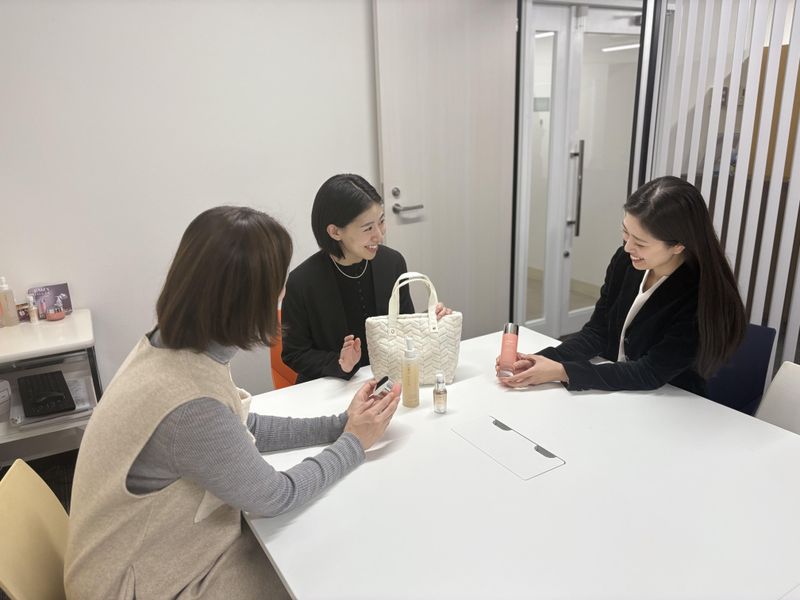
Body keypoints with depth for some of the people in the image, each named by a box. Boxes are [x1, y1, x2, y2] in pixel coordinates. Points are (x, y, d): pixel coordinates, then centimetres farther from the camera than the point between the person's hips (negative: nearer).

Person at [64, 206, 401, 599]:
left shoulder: (172, 346, -11)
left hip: (167, 546, 7)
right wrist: (354, 443, -8)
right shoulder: (190, 406, -38)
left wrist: (337, 425, -2)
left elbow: (243, 429, 4)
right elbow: (275, 496, -21)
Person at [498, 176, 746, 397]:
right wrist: (546, 359, -18)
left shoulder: (704, 297, -22)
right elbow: (597, 332, -1)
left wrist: (562, 372, -26)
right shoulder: (625, 261, -7)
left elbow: (651, 373, -21)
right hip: (613, 393, 5)